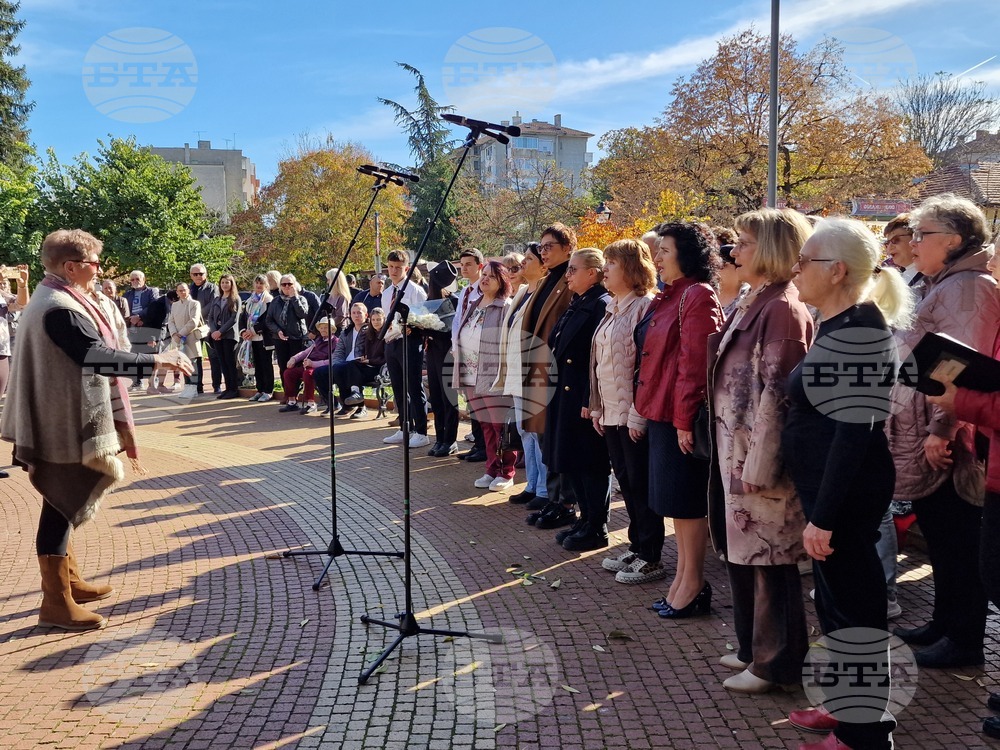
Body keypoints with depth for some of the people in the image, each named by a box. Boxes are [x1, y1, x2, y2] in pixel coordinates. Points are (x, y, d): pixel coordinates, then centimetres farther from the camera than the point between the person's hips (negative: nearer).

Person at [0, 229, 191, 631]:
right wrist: (156, 360, -27)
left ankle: (68, 579, 32)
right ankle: (56, 602, 3)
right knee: (62, 505, -4)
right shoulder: (59, 308, -21)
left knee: (64, 503, 19)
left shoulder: (53, 299, 14)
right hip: (63, 425, -11)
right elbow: (96, 358, -30)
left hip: (65, 419, 11)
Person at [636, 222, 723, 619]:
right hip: (661, 413, 10)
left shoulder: (697, 296, -14)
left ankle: (693, 583, 12)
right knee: (675, 499, 15)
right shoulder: (665, 298, 15)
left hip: (681, 416, -9)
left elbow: (695, 362, -20)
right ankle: (683, 575, 26)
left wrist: (685, 419, -22)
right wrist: (647, 409, 13)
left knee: (685, 500, 0)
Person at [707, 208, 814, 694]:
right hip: (734, 448, 10)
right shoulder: (751, 304, 13)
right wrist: (733, 456, 16)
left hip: (759, 453, -9)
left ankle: (776, 663, 15)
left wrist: (760, 465, -20)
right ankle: (753, 647, 32)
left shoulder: (783, 308, -15)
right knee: (742, 553, 18)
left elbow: (777, 392, -19)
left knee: (767, 560, 2)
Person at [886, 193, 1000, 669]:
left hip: (948, 442, -10)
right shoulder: (942, 287, 17)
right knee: (940, 537, 17)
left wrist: (940, 429, -22)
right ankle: (945, 623, 30)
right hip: (928, 438, 10)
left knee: (958, 541, 1)